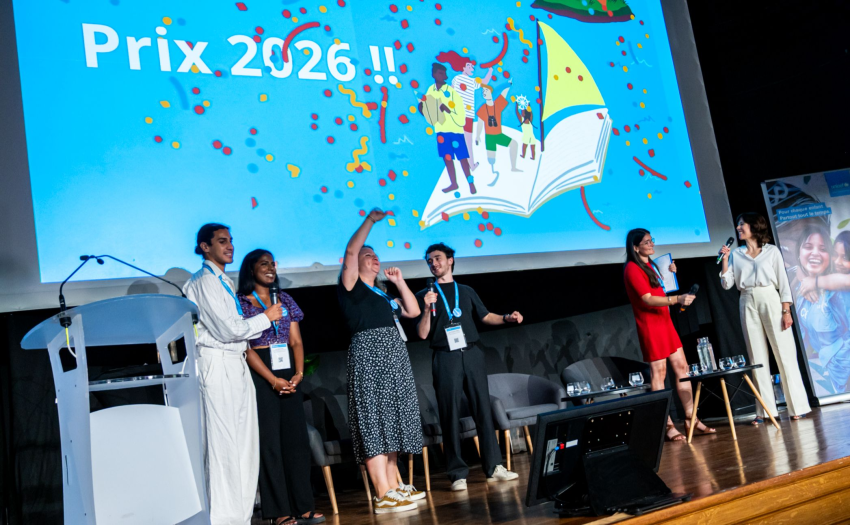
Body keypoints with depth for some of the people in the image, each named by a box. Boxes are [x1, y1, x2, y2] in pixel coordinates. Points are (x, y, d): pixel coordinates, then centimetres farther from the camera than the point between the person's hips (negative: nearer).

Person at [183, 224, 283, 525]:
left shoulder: (224, 283, 22)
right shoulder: (204, 282, -8)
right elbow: (227, 330, -14)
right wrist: (266, 318, -3)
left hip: (237, 365, 9)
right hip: (218, 365, -9)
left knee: (245, 442, 9)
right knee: (224, 443, -8)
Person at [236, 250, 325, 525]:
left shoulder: (285, 300, 14)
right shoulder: (241, 302, -1)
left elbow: (296, 341, 11)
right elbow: (245, 347, -8)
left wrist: (299, 372, -5)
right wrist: (273, 380, -14)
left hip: (289, 373, 5)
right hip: (260, 375, -5)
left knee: (297, 438, 3)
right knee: (269, 441, -3)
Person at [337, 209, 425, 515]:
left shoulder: (383, 295, 24)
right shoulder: (350, 287, 3)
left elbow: (413, 311, 18)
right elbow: (350, 252, -12)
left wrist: (399, 282, 10)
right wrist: (370, 221, -13)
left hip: (393, 358, 8)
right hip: (369, 355, -8)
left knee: (390, 422, 9)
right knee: (374, 423, -11)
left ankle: (394, 487, 15)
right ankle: (383, 497, -13)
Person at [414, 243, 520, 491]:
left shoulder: (466, 291, 17)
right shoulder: (424, 295, 9)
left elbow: (485, 316, 18)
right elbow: (423, 334, 2)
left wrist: (507, 318, 0)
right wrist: (427, 309, -14)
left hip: (472, 354, 2)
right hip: (445, 358, -2)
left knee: (483, 409, 1)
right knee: (450, 416, -3)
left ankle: (494, 467, 6)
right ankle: (457, 474, 1)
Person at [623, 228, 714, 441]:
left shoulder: (651, 265, 16)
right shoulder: (632, 269, -13)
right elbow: (647, 299, -22)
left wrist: (669, 274, 14)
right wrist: (677, 299, -31)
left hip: (665, 322, 9)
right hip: (650, 325, -9)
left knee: (682, 368, 6)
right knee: (659, 373, -6)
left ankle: (691, 418, 12)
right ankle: (667, 425, -1)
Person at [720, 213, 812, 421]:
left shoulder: (771, 251, 4)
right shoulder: (735, 254, 11)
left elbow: (783, 281, 1)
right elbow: (727, 284, 4)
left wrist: (786, 311, -7)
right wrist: (724, 260, -5)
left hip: (770, 301, -3)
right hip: (748, 304, 3)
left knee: (784, 353, -3)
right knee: (757, 357, 2)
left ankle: (798, 406, 1)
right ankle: (765, 409, 4)